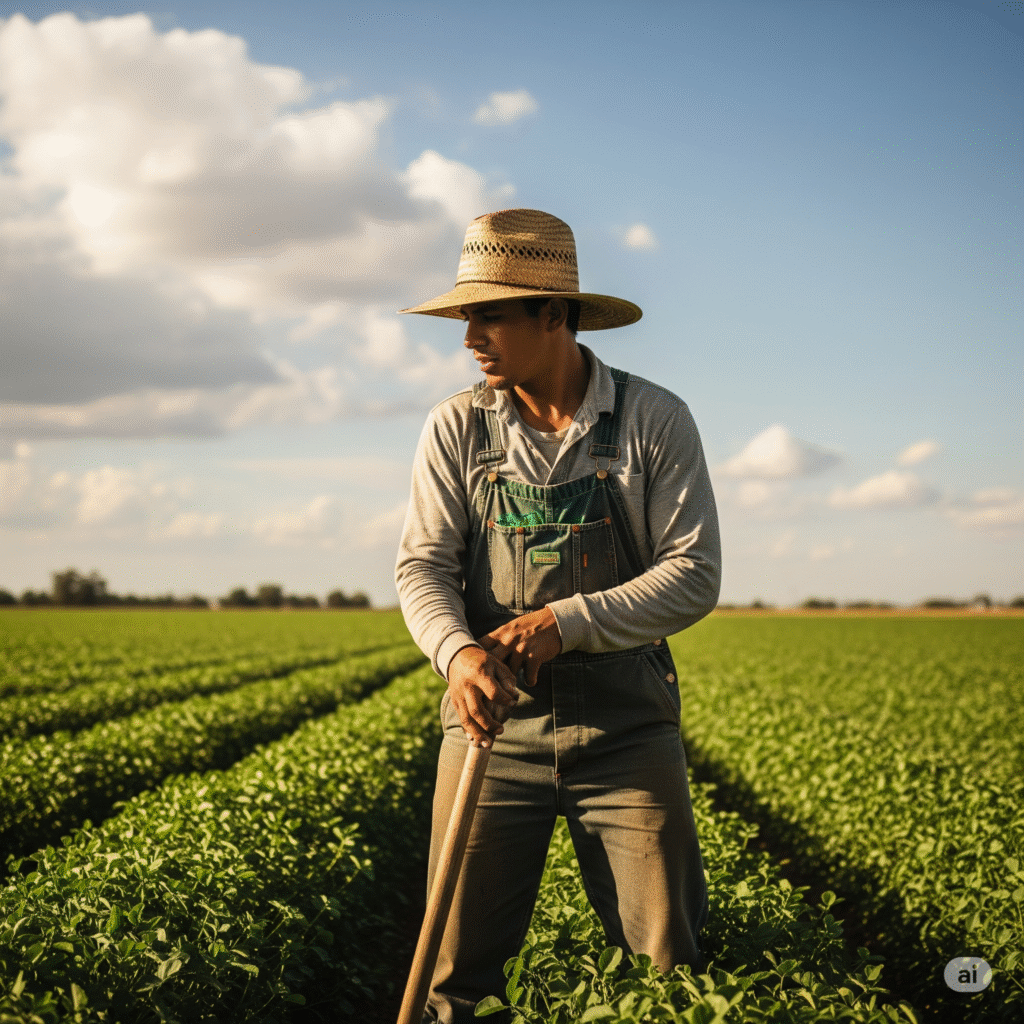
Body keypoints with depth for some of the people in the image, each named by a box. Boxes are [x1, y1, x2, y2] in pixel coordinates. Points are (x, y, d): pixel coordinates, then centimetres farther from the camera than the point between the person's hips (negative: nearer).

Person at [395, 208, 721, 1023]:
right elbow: (423, 566, 0)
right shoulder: (456, 428, 4)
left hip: (625, 724, -1)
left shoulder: (655, 420, -3)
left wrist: (565, 624, -19)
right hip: (493, 720, 2)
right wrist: (458, 651, -22)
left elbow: (694, 576, -7)